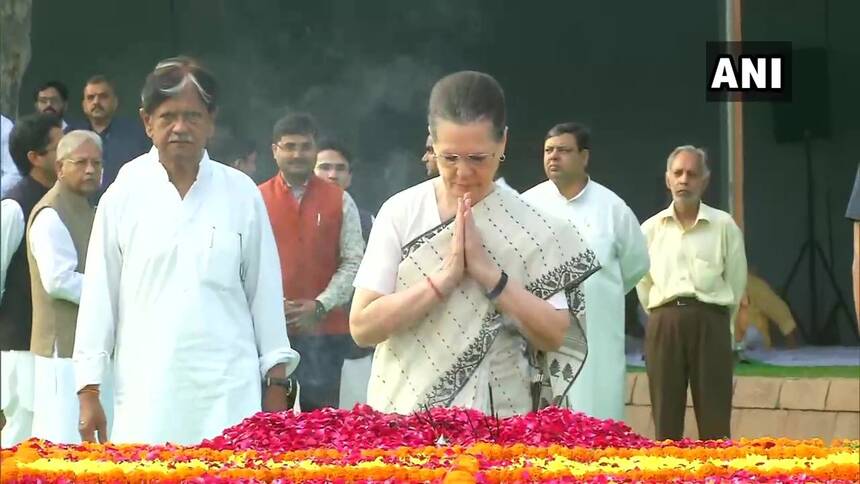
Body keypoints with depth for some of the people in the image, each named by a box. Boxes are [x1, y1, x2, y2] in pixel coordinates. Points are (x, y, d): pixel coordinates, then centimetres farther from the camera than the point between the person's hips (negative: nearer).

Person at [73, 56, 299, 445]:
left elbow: (264, 289, 9)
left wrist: (276, 381, 9)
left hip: (229, 394, 0)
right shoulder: (124, 197, 4)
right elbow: (99, 295, 6)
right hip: (146, 394, 0)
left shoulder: (241, 194, 5)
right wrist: (89, 391, 3)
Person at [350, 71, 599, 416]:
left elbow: (554, 335, -7)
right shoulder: (400, 212, -5)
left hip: (500, 420, 0)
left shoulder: (530, 227, -4)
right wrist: (445, 277, -19)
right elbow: (362, 326, -9)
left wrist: (487, 271, -17)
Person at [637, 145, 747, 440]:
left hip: (710, 322, -2)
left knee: (714, 420, -3)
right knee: (665, 417, 2)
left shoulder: (723, 226, 3)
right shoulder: (651, 229, 9)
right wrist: (665, 318, 14)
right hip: (664, 324, 2)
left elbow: (736, 281, 7)